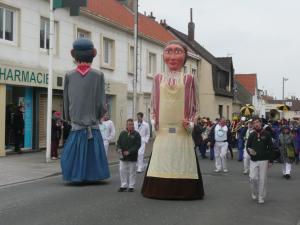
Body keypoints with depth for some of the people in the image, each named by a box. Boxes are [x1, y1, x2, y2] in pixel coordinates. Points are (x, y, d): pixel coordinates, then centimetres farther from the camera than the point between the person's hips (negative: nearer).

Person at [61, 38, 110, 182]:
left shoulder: (69, 76, -2)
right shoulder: (98, 75, -7)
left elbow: (66, 102, 3)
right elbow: (102, 104, -6)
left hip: (76, 126, 1)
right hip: (93, 126, -1)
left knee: (74, 154, 9)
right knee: (93, 152, 8)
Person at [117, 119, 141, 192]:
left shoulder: (136, 134, -6)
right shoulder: (122, 133, 4)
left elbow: (138, 145, -11)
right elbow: (118, 142, 10)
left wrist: (129, 151, -19)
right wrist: (119, 148, -12)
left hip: (132, 157, -3)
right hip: (123, 156, 3)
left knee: (132, 172, 4)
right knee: (122, 171, 7)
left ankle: (131, 186, 15)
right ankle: (124, 185, 18)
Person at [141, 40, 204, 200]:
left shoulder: (189, 79, 4)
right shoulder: (158, 79, 9)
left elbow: (194, 105, 6)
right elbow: (153, 104, 15)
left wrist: (190, 123, -6)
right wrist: (154, 121, 3)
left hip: (182, 132, -1)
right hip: (162, 131, 2)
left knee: (182, 162, 1)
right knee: (161, 162, 4)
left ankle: (183, 191, 10)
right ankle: (161, 190, 13)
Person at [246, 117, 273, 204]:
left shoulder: (266, 134, -2)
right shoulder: (252, 135, 4)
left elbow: (270, 148, 1)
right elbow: (248, 146, 10)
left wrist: (270, 160, -1)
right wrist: (250, 151, -14)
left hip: (264, 160, -1)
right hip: (253, 160, 1)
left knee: (262, 179, 1)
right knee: (253, 178, -6)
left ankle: (261, 197, 13)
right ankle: (254, 193, 19)